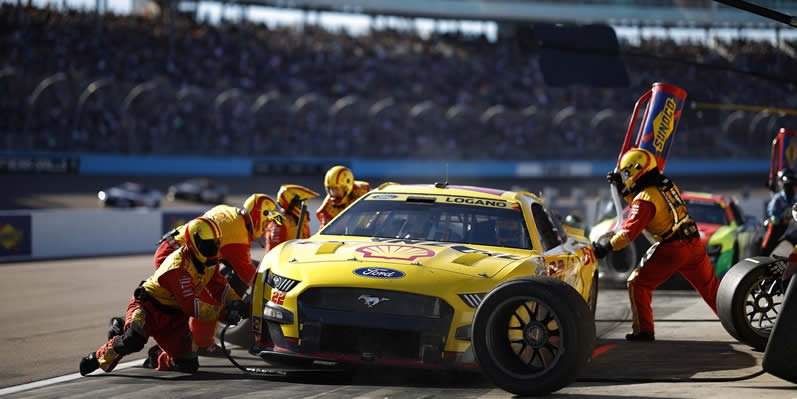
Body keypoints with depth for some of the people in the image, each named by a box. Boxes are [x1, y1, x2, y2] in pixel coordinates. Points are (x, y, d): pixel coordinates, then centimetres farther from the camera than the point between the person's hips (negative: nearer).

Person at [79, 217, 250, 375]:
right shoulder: (178, 268, -30)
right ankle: (99, 358, -9)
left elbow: (219, 286, 10)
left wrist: (236, 302, -9)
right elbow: (190, 306, -33)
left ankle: (156, 357, 26)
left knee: (188, 366, -5)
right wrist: (223, 314, -35)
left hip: (173, 316, 7)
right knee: (133, 340, -37)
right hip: (149, 306, -7)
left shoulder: (209, 262, -3)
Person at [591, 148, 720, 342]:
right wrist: (623, 187, 24)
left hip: (672, 249, -8)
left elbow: (630, 231, -18)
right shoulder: (666, 184, 11)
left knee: (638, 284, 4)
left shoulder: (646, 199, -12)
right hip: (694, 244, 8)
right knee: (710, 288, 17)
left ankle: (644, 330, -1)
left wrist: (607, 246, -11)